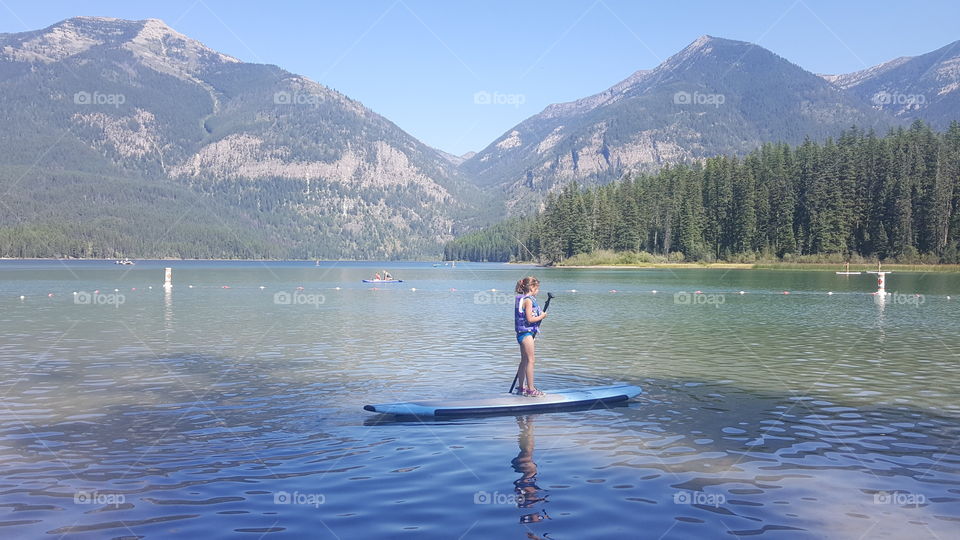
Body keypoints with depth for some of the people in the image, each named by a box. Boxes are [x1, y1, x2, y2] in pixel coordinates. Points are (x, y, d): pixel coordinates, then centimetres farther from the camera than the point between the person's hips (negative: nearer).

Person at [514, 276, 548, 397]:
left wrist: (539, 315, 14)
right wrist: (541, 316, -8)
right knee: (530, 360, -6)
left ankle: (522, 388, 21)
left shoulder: (521, 299, 14)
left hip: (522, 333, 10)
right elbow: (529, 319, -21)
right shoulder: (528, 300, -16)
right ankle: (530, 389, -4)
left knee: (524, 361, 15)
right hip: (527, 333, -10)